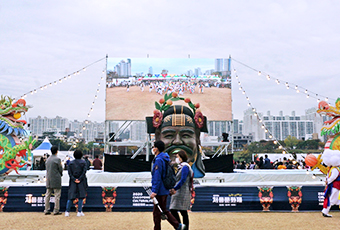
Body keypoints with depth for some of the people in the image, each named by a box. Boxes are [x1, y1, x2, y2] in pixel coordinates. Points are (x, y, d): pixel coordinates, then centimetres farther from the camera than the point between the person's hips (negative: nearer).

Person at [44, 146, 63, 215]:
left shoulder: (48, 159, 9)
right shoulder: (57, 159, -11)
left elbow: (47, 169, 13)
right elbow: (60, 169, -6)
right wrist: (60, 175, 13)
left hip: (48, 180, 7)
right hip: (56, 179, -7)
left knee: (47, 195, 11)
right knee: (57, 196, 0)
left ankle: (46, 210, 15)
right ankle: (56, 211, 1)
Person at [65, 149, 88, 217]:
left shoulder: (70, 163, 6)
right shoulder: (83, 162, 0)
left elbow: (69, 172, -2)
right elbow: (84, 172, -10)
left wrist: (74, 179, -7)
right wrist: (79, 179, -11)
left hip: (73, 182, 2)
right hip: (81, 182, -2)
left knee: (71, 197, 7)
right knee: (81, 196, 4)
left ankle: (67, 211, 4)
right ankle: (79, 212, 3)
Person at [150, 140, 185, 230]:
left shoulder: (158, 160, -16)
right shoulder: (165, 158, 14)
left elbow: (157, 177, -22)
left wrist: (154, 191, -22)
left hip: (160, 191, -10)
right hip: (165, 190, 10)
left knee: (157, 212, 0)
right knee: (164, 210, 16)